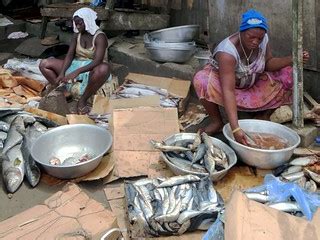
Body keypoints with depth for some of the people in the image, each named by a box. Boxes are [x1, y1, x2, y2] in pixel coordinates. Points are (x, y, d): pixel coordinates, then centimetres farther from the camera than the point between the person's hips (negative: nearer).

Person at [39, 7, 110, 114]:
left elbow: (97, 61, -30)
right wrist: (61, 73, -22)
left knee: (104, 69, -44)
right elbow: (69, 55, -4)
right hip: (76, 65, 6)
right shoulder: (77, 35, 3)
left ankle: (83, 100, -27)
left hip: (92, 70, -5)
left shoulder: (100, 37, -16)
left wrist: (77, 72, -42)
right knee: (44, 64, -7)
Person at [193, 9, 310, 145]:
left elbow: (269, 63, -4)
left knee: (288, 73, -13)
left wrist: (291, 59, -24)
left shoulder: (263, 39, -20)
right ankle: (217, 122, -14)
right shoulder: (227, 51, -37)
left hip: (254, 83, 5)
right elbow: (228, 91, -45)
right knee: (201, 81, -37)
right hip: (222, 79, -5)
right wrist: (235, 128, -52)